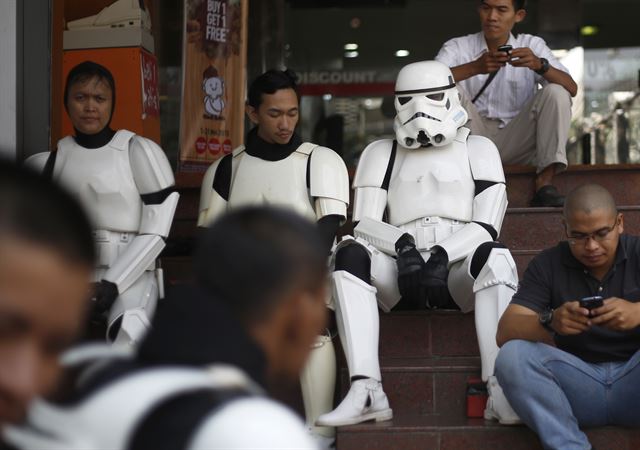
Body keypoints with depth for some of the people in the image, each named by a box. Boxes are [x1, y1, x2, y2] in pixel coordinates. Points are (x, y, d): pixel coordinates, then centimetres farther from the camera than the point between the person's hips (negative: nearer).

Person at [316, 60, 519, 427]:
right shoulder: (382, 153, 16)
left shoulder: (477, 150, 12)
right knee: (350, 253, -27)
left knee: (495, 256, -33)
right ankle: (367, 390, -37)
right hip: (400, 275, 1)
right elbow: (363, 223, 3)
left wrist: (442, 256, -20)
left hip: (459, 272, -1)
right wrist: (403, 246, -19)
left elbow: (487, 225, -1)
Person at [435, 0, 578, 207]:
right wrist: (474, 68, -34)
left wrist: (540, 65, -27)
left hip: (517, 141, 1)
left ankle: (544, 183, -26)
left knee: (556, 93, -19)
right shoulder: (457, 47, 1)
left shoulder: (532, 46, 4)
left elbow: (571, 89, -8)